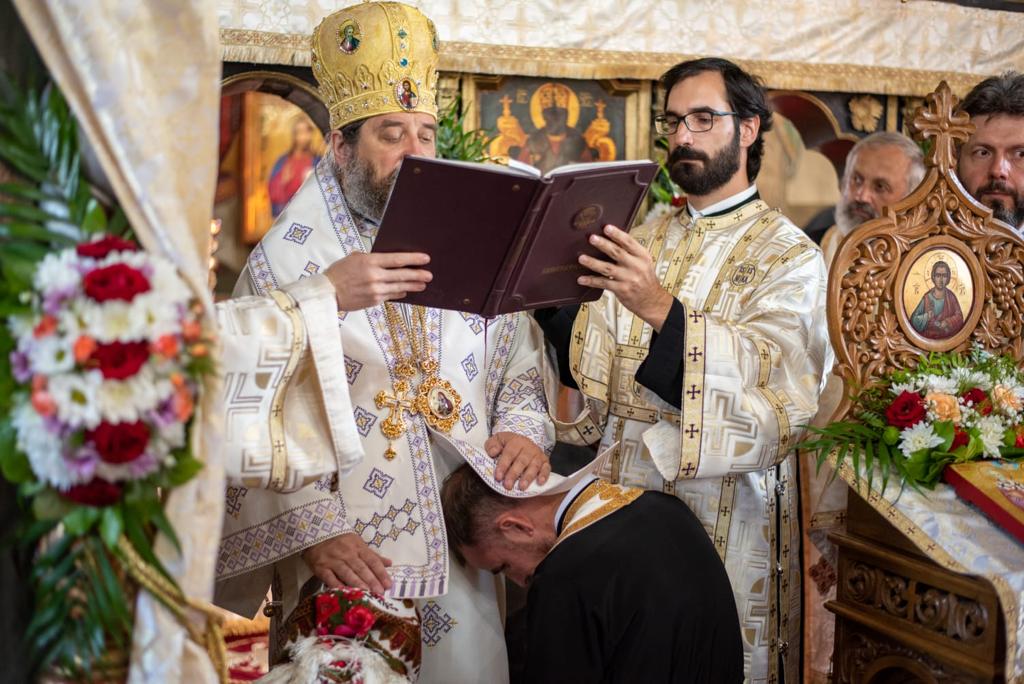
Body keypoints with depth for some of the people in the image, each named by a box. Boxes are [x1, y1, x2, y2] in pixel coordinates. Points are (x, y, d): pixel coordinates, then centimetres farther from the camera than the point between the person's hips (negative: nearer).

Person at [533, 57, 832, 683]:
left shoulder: (790, 256, -6)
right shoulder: (647, 239, 11)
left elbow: (774, 384, -22)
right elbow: (598, 365, 4)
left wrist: (662, 308, -32)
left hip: (723, 510, -4)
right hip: (624, 491, 5)